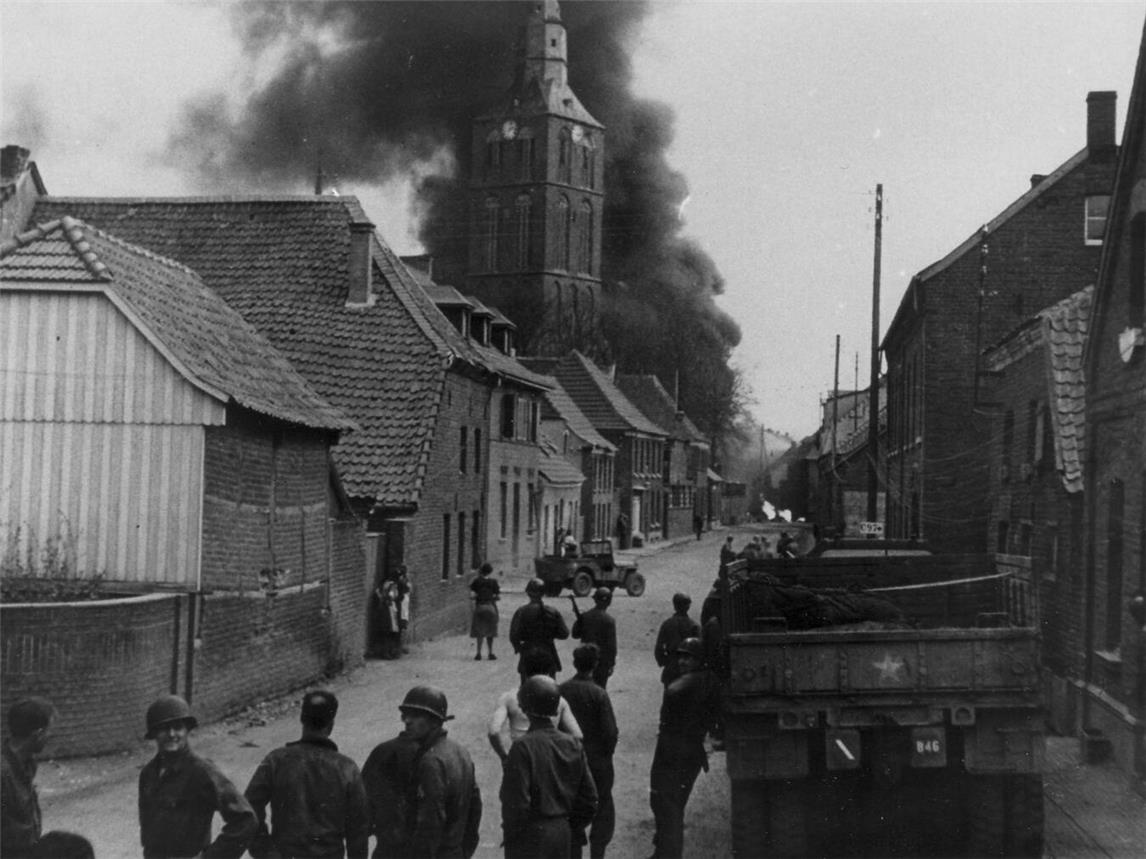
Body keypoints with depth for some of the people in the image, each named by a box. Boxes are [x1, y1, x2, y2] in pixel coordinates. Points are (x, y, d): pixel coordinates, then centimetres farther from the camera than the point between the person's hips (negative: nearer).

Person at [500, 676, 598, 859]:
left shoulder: (523, 747, -17)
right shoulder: (572, 745, 1)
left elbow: (517, 803, -19)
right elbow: (590, 800, 4)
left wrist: (510, 832, -4)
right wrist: (572, 828, 15)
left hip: (529, 838, -6)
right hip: (563, 836, 6)